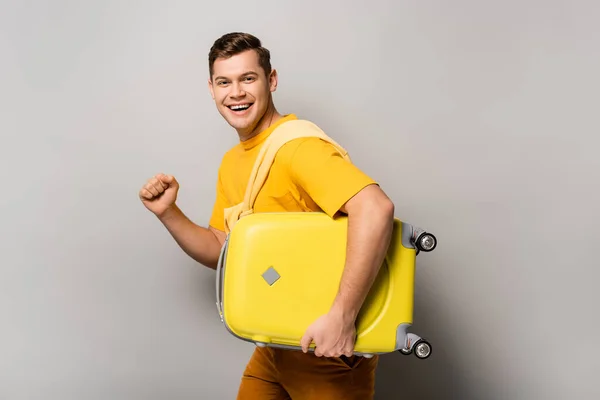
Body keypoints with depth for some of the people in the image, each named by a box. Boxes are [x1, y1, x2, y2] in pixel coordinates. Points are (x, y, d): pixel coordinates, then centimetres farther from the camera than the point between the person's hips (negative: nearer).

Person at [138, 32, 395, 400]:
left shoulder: (297, 146, -21)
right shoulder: (231, 162, 6)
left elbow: (376, 208, -35)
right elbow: (220, 251, 13)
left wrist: (343, 316, -35)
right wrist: (168, 213, -2)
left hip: (327, 346, -7)